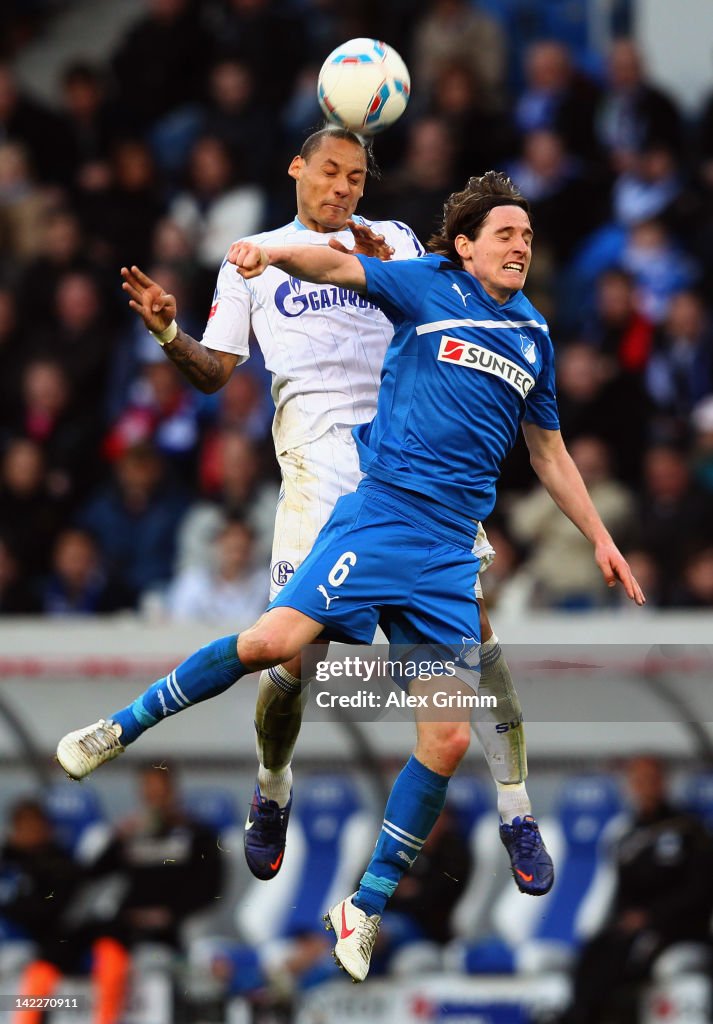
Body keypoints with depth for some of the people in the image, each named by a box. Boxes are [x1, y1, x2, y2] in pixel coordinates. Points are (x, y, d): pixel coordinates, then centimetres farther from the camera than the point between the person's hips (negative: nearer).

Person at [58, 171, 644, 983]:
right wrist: (270, 253, -32)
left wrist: (600, 539, 28)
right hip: (383, 512, -5)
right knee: (273, 641, -22)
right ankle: (125, 727, 0)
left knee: (447, 740, -4)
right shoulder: (432, 287, 3)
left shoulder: (533, 340, 17)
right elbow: (340, 268, -12)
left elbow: (549, 454, 28)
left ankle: (367, 907, 8)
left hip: (453, 550, 5)